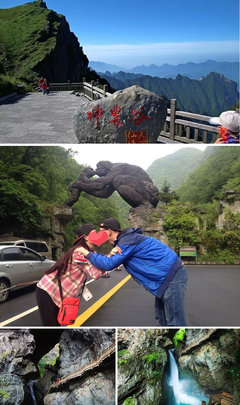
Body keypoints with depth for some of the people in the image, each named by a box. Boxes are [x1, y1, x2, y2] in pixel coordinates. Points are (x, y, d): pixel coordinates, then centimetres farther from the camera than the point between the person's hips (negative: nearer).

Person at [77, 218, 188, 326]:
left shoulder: (127, 241, -17)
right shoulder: (124, 239, 15)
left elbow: (109, 264, -20)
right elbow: (114, 262, 10)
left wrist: (87, 253, -10)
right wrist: (112, 254, -13)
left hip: (172, 276, -10)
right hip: (166, 276, 10)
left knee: (175, 322, -6)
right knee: (161, 318, 19)